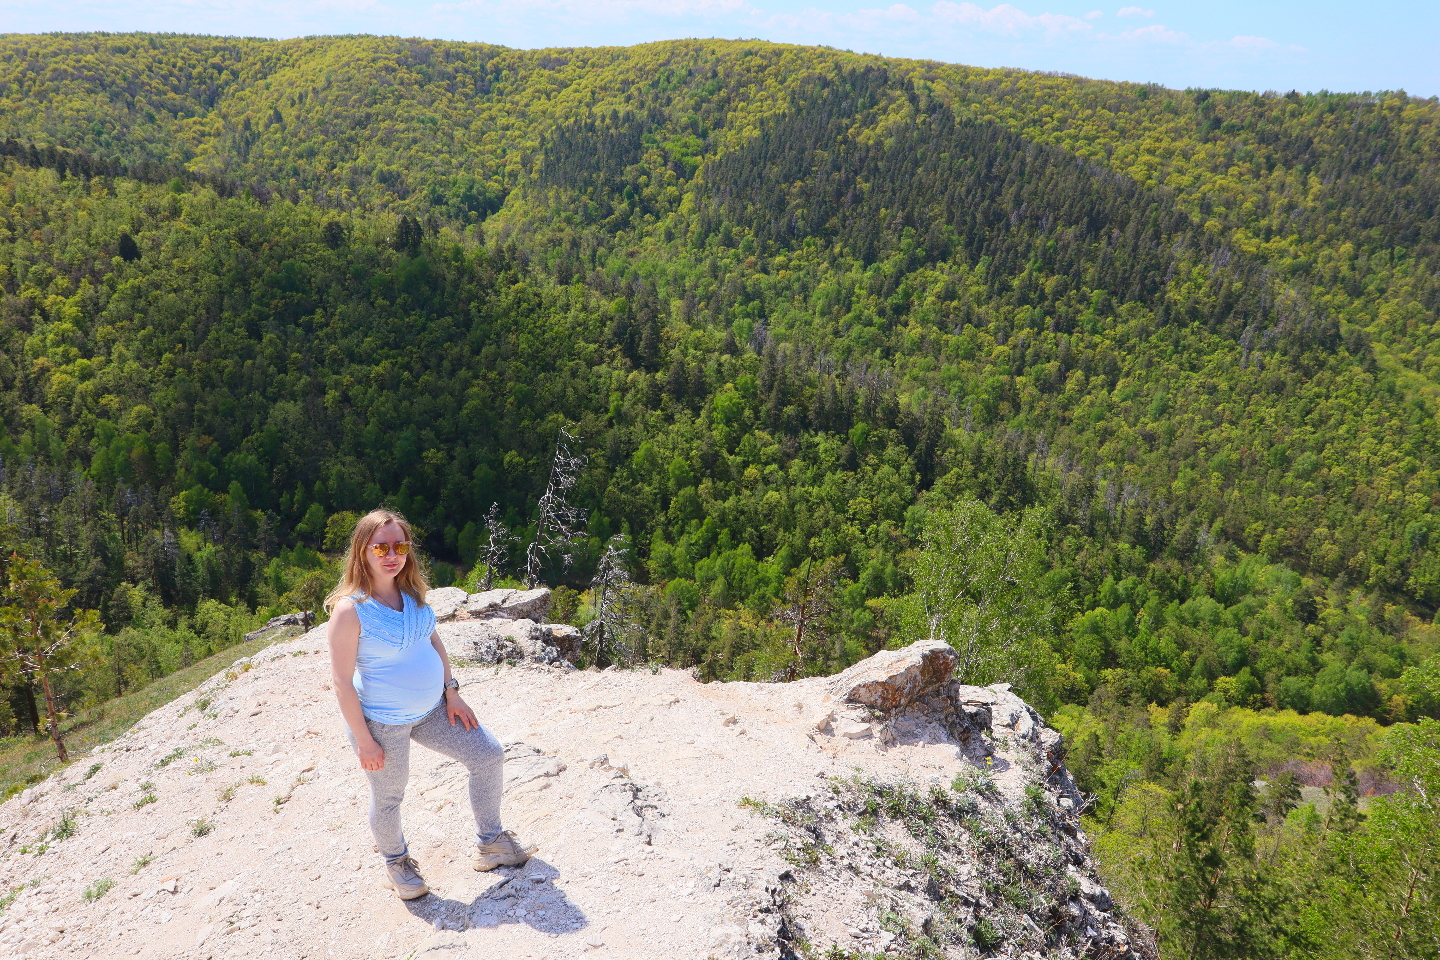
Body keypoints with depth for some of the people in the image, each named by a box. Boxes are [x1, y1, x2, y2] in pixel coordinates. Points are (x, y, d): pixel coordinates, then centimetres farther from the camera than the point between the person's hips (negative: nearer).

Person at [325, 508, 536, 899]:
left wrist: (452, 694, 6)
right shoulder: (350, 609, -23)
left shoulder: (411, 592, -2)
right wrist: (363, 741, -17)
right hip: (383, 723, -7)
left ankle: (489, 844, 26)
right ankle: (396, 862, 43)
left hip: (431, 708, 7)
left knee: (488, 755, 8)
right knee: (388, 797, 13)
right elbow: (342, 682, -20)